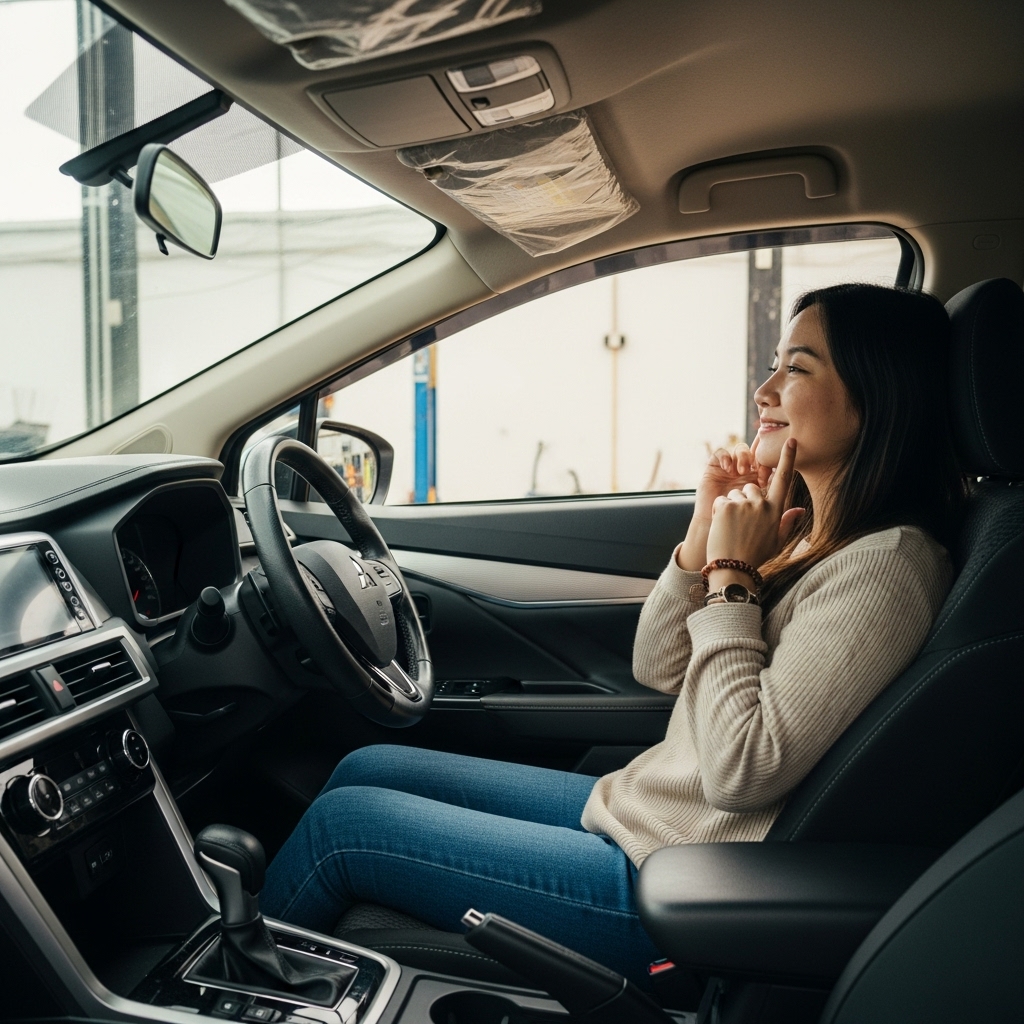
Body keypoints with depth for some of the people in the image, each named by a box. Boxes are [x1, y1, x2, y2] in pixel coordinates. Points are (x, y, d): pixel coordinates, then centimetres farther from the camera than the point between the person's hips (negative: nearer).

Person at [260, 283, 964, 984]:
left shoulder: (887, 564, -21)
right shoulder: (810, 534, 7)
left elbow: (743, 769, -25)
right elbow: (656, 668, 8)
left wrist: (733, 576, -18)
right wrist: (705, 535, -6)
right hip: (631, 812, 9)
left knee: (343, 820, -3)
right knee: (368, 769, 10)